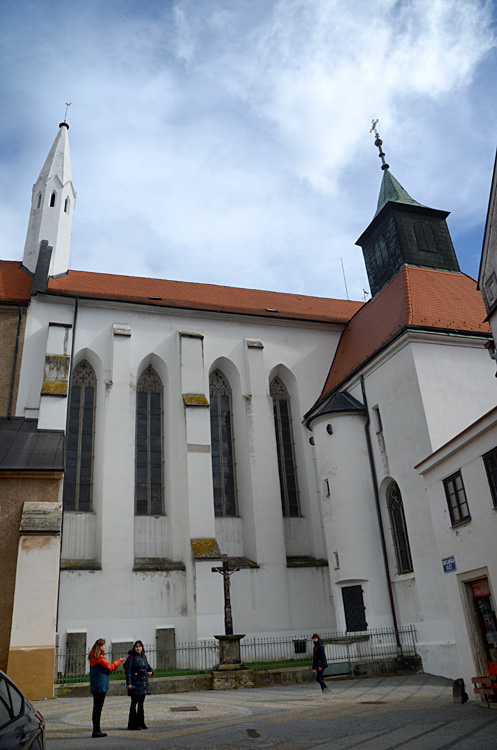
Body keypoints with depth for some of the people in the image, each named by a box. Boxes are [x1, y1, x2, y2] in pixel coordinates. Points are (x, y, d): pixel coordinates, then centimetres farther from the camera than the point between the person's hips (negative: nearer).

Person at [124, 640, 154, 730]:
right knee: (134, 703, -4)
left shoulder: (143, 656, 11)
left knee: (141, 703, 12)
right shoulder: (131, 657, -9)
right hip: (135, 684, -7)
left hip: (144, 683, 7)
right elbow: (128, 671, -15)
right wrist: (128, 683, -23)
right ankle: (133, 724, 3)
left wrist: (151, 671, 5)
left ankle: (140, 722, 20)